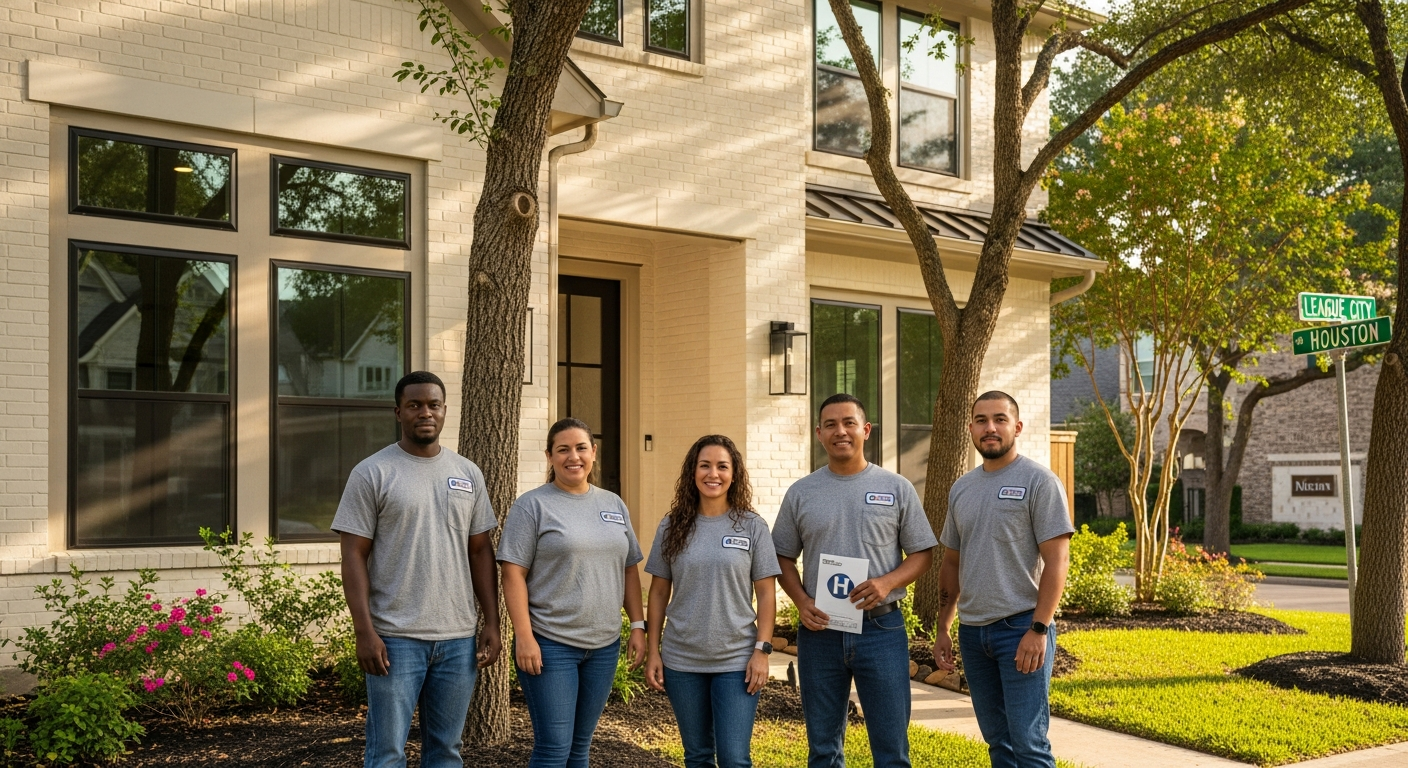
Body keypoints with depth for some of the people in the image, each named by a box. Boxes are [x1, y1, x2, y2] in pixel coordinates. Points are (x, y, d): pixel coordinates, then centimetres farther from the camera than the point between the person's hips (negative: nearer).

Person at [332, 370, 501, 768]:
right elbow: (354, 556, -6)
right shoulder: (372, 473, -3)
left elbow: (481, 551, 11)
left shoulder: (468, 474, 9)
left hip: (459, 637, 4)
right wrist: (364, 631, -12)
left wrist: (492, 622, 5)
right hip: (396, 638, -4)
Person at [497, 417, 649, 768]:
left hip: (604, 646, 5)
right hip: (549, 645, -5)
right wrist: (524, 636, -16)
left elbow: (629, 570, 14)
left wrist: (638, 626, 7)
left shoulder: (614, 505, 10)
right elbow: (513, 574, -10)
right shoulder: (533, 505, -6)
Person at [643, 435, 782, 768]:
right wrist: (653, 652, 2)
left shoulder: (752, 527, -2)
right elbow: (659, 593, 6)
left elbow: (766, 594, -1)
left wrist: (762, 650, -8)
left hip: (736, 661, -2)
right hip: (681, 662, 2)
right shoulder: (673, 527, 2)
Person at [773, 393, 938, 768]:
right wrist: (801, 601, -7)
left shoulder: (897, 488, 1)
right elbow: (784, 557, 10)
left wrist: (888, 582, -15)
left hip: (882, 628, -2)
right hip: (820, 630, 2)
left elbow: (923, 553, 3)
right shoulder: (800, 493, 5)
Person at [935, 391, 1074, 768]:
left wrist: (1038, 629, -18)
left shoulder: (1039, 481, -7)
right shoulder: (961, 488, 13)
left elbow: (1056, 560, -12)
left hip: (1021, 628, -6)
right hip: (972, 630, 7)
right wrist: (943, 629, 15)